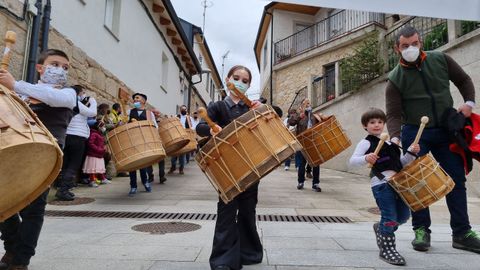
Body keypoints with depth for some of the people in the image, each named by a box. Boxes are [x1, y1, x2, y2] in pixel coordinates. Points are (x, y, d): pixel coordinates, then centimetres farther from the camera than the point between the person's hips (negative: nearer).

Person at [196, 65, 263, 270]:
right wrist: (211, 129, -34)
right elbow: (200, 127, -11)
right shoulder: (218, 106, 3)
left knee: (247, 211, 11)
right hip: (226, 167, -2)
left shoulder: (253, 107, 9)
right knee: (226, 211, -4)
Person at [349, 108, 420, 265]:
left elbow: (402, 162, 22)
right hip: (381, 183, -7)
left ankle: (381, 229, 39)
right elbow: (352, 160, -13)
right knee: (390, 217, -7)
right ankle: (387, 250, 10)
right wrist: (366, 159, -32)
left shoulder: (389, 142, 21)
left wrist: (411, 152, 5)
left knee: (404, 215, 13)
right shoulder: (366, 143, -2)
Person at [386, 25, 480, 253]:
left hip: (446, 131, 3)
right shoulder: (395, 79, -9)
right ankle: (421, 230, 12)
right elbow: (393, 114, -14)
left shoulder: (440, 60, 0)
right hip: (415, 134, -3)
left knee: (457, 180, 6)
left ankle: (462, 233, 18)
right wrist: (395, 137, -30)